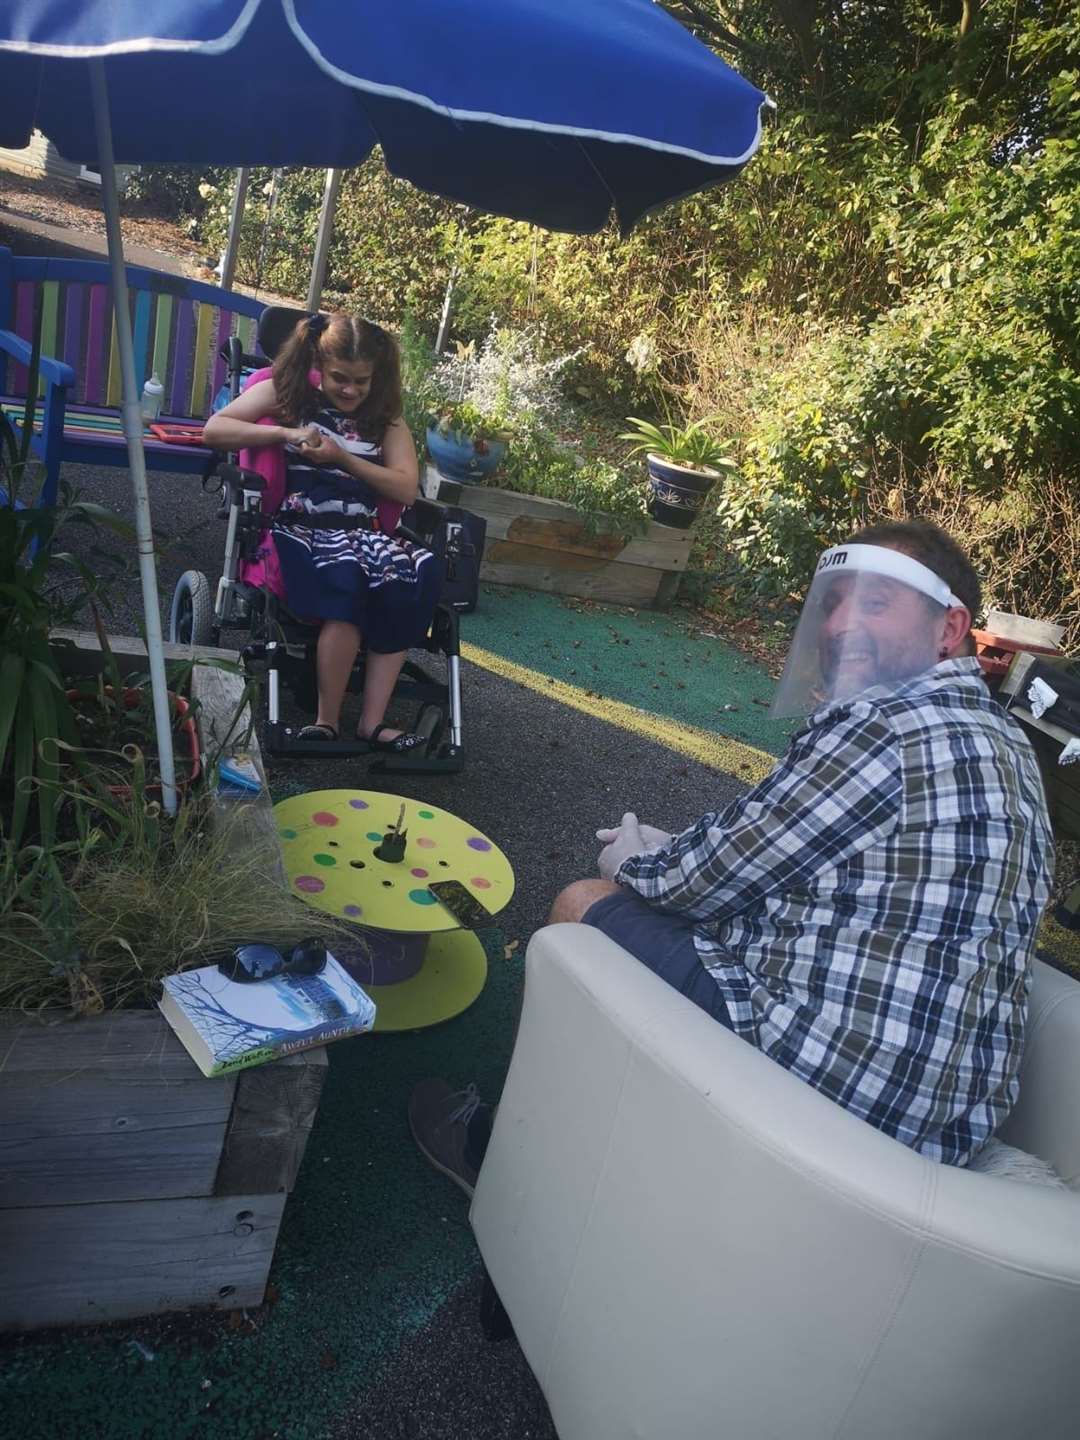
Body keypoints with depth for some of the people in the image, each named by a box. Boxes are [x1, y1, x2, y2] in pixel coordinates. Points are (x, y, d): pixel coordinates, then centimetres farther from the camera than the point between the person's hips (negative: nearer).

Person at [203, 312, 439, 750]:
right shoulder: (285, 392, 12)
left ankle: (372, 721, -29)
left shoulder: (384, 416, 17)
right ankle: (327, 720, -25)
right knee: (347, 576, -37)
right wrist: (285, 433, -9)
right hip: (299, 529, -3)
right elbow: (214, 429, 3)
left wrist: (343, 459, -6)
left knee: (419, 574, -30)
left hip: (362, 532, 3)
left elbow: (406, 489, 6)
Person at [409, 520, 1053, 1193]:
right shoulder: (1000, 735, 11)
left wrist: (633, 863, 7)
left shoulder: (885, 728, -21)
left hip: (836, 1077, -10)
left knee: (581, 906, 6)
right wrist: (663, 849, 11)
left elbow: (713, 878, -14)